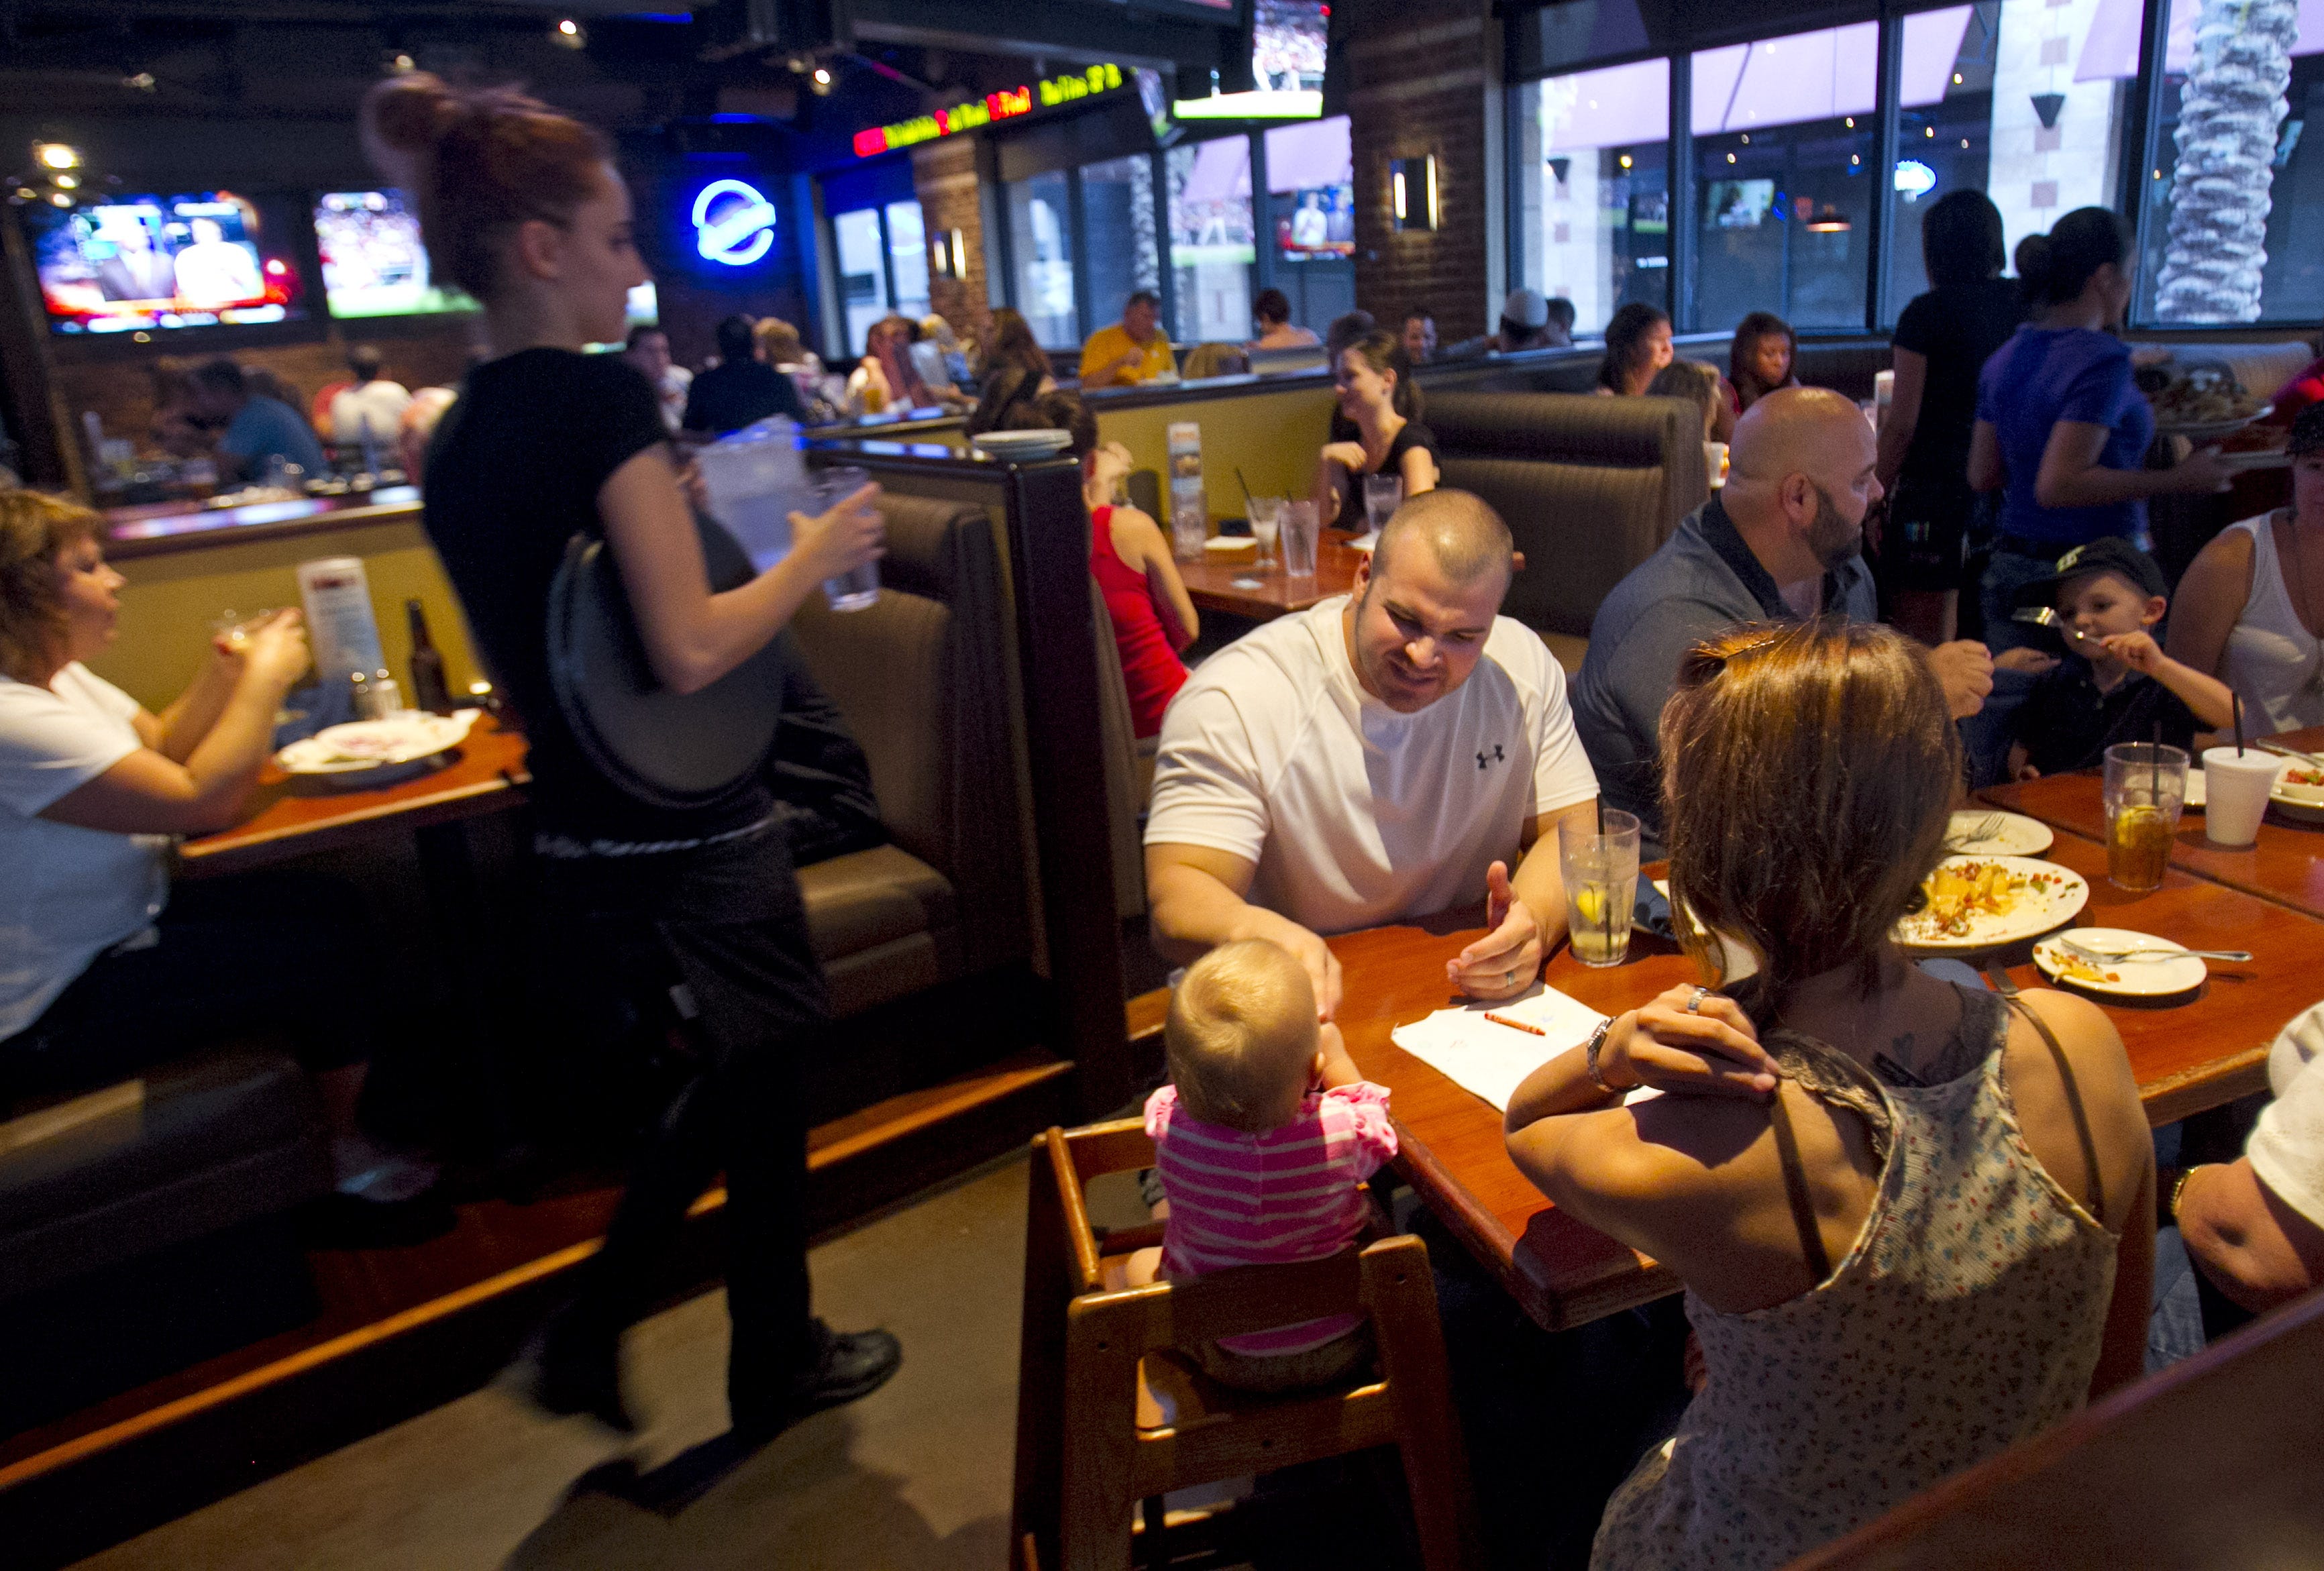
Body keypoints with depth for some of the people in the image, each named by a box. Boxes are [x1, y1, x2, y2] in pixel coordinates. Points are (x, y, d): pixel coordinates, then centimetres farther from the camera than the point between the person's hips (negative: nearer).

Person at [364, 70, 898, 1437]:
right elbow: (692, 651, -24)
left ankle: (591, 1334, 30)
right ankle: (779, 1361, 35)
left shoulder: (458, 440, 7)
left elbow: (538, 655, 14)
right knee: (761, 1080, 14)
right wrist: (819, 552, -9)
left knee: (732, 1083, 25)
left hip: (580, 838, 8)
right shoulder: (601, 396, -18)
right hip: (690, 837, -8)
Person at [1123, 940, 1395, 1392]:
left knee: (1140, 1264, 27)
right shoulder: (1342, 1131, -33)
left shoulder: (1168, 1120, -30)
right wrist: (1335, 1054, 9)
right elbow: (1374, 1120, -5)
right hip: (1339, 1350, 0)